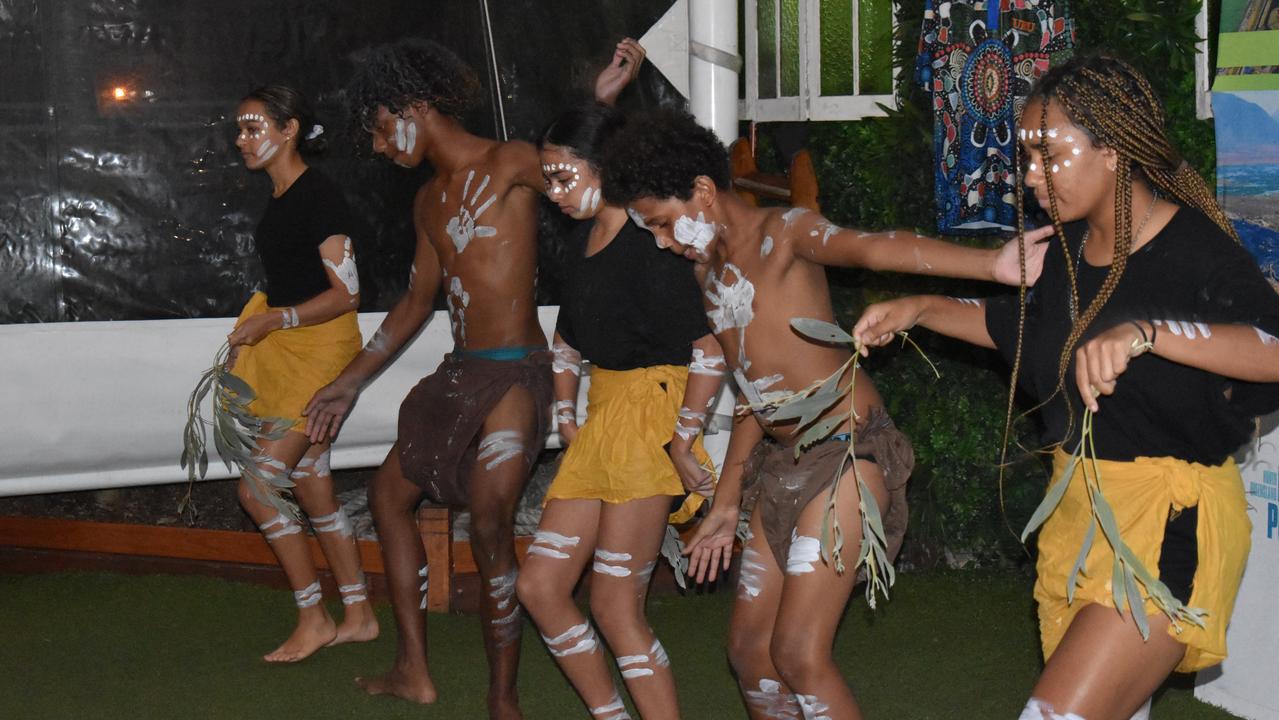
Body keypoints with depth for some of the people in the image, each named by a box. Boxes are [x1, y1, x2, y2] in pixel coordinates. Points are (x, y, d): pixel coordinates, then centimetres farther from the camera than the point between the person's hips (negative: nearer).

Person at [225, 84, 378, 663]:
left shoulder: (318, 196, -15)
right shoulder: (278, 198, 12)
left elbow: (346, 293, -18)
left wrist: (275, 321, -22)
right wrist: (252, 335, 17)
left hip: (320, 348, -9)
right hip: (287, 353, 9)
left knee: (257, 486, -10)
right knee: (313, 491, 12)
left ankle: (313, 618, 2)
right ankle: (358, 615, 21)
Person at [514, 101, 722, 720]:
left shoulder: (649, 241, -16)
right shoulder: (583, 239, 11)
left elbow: (709, 350, -20)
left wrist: (683, 441, -18)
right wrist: (565, 418, 21)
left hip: (651, 413, -9)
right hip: (603, 414, 9)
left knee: (615, 606, -6)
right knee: (539, 585, 8)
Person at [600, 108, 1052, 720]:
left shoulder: (782, 234, -12)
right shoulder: (710, 271, 14)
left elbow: (874, 248, -33)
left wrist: (991, 265, -51)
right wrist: (726, 502, 23)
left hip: (845, 452, -9)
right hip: (782, 463, 9)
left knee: (799, 654, -13)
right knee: (750, 647, 10)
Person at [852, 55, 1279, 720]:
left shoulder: (1195, 252, -17)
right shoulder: (1066, 249, 7)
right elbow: (1016, 324, 28)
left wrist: (1145, 332, -45)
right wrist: (920, 310, 18)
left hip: (1166, 526, -8)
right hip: (1078, 508, 8)